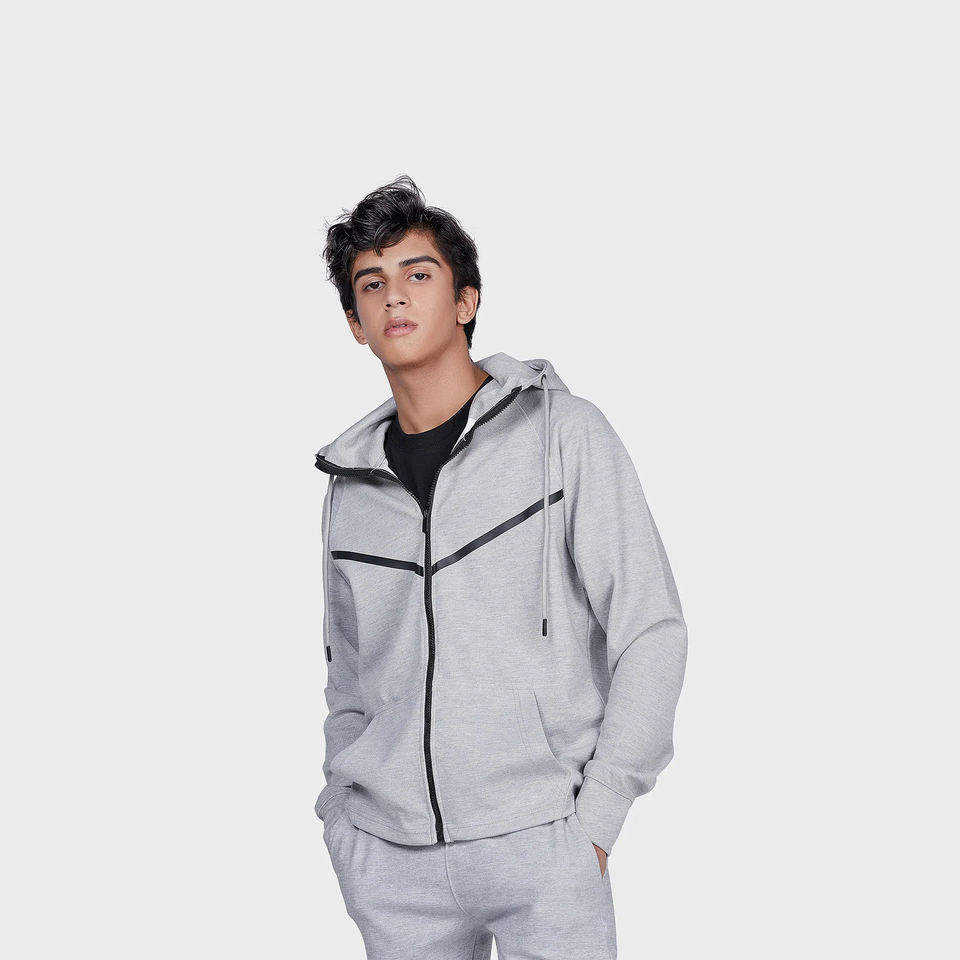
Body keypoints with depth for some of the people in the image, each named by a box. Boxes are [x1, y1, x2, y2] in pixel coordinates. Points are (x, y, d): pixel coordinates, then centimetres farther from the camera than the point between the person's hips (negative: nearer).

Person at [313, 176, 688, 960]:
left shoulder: (562, 431, -2)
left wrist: (595, 817, -9)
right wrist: (341, 816, 10)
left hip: (540, 843, -3)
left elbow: (650, 631, -4)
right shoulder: (352, 481, 10)